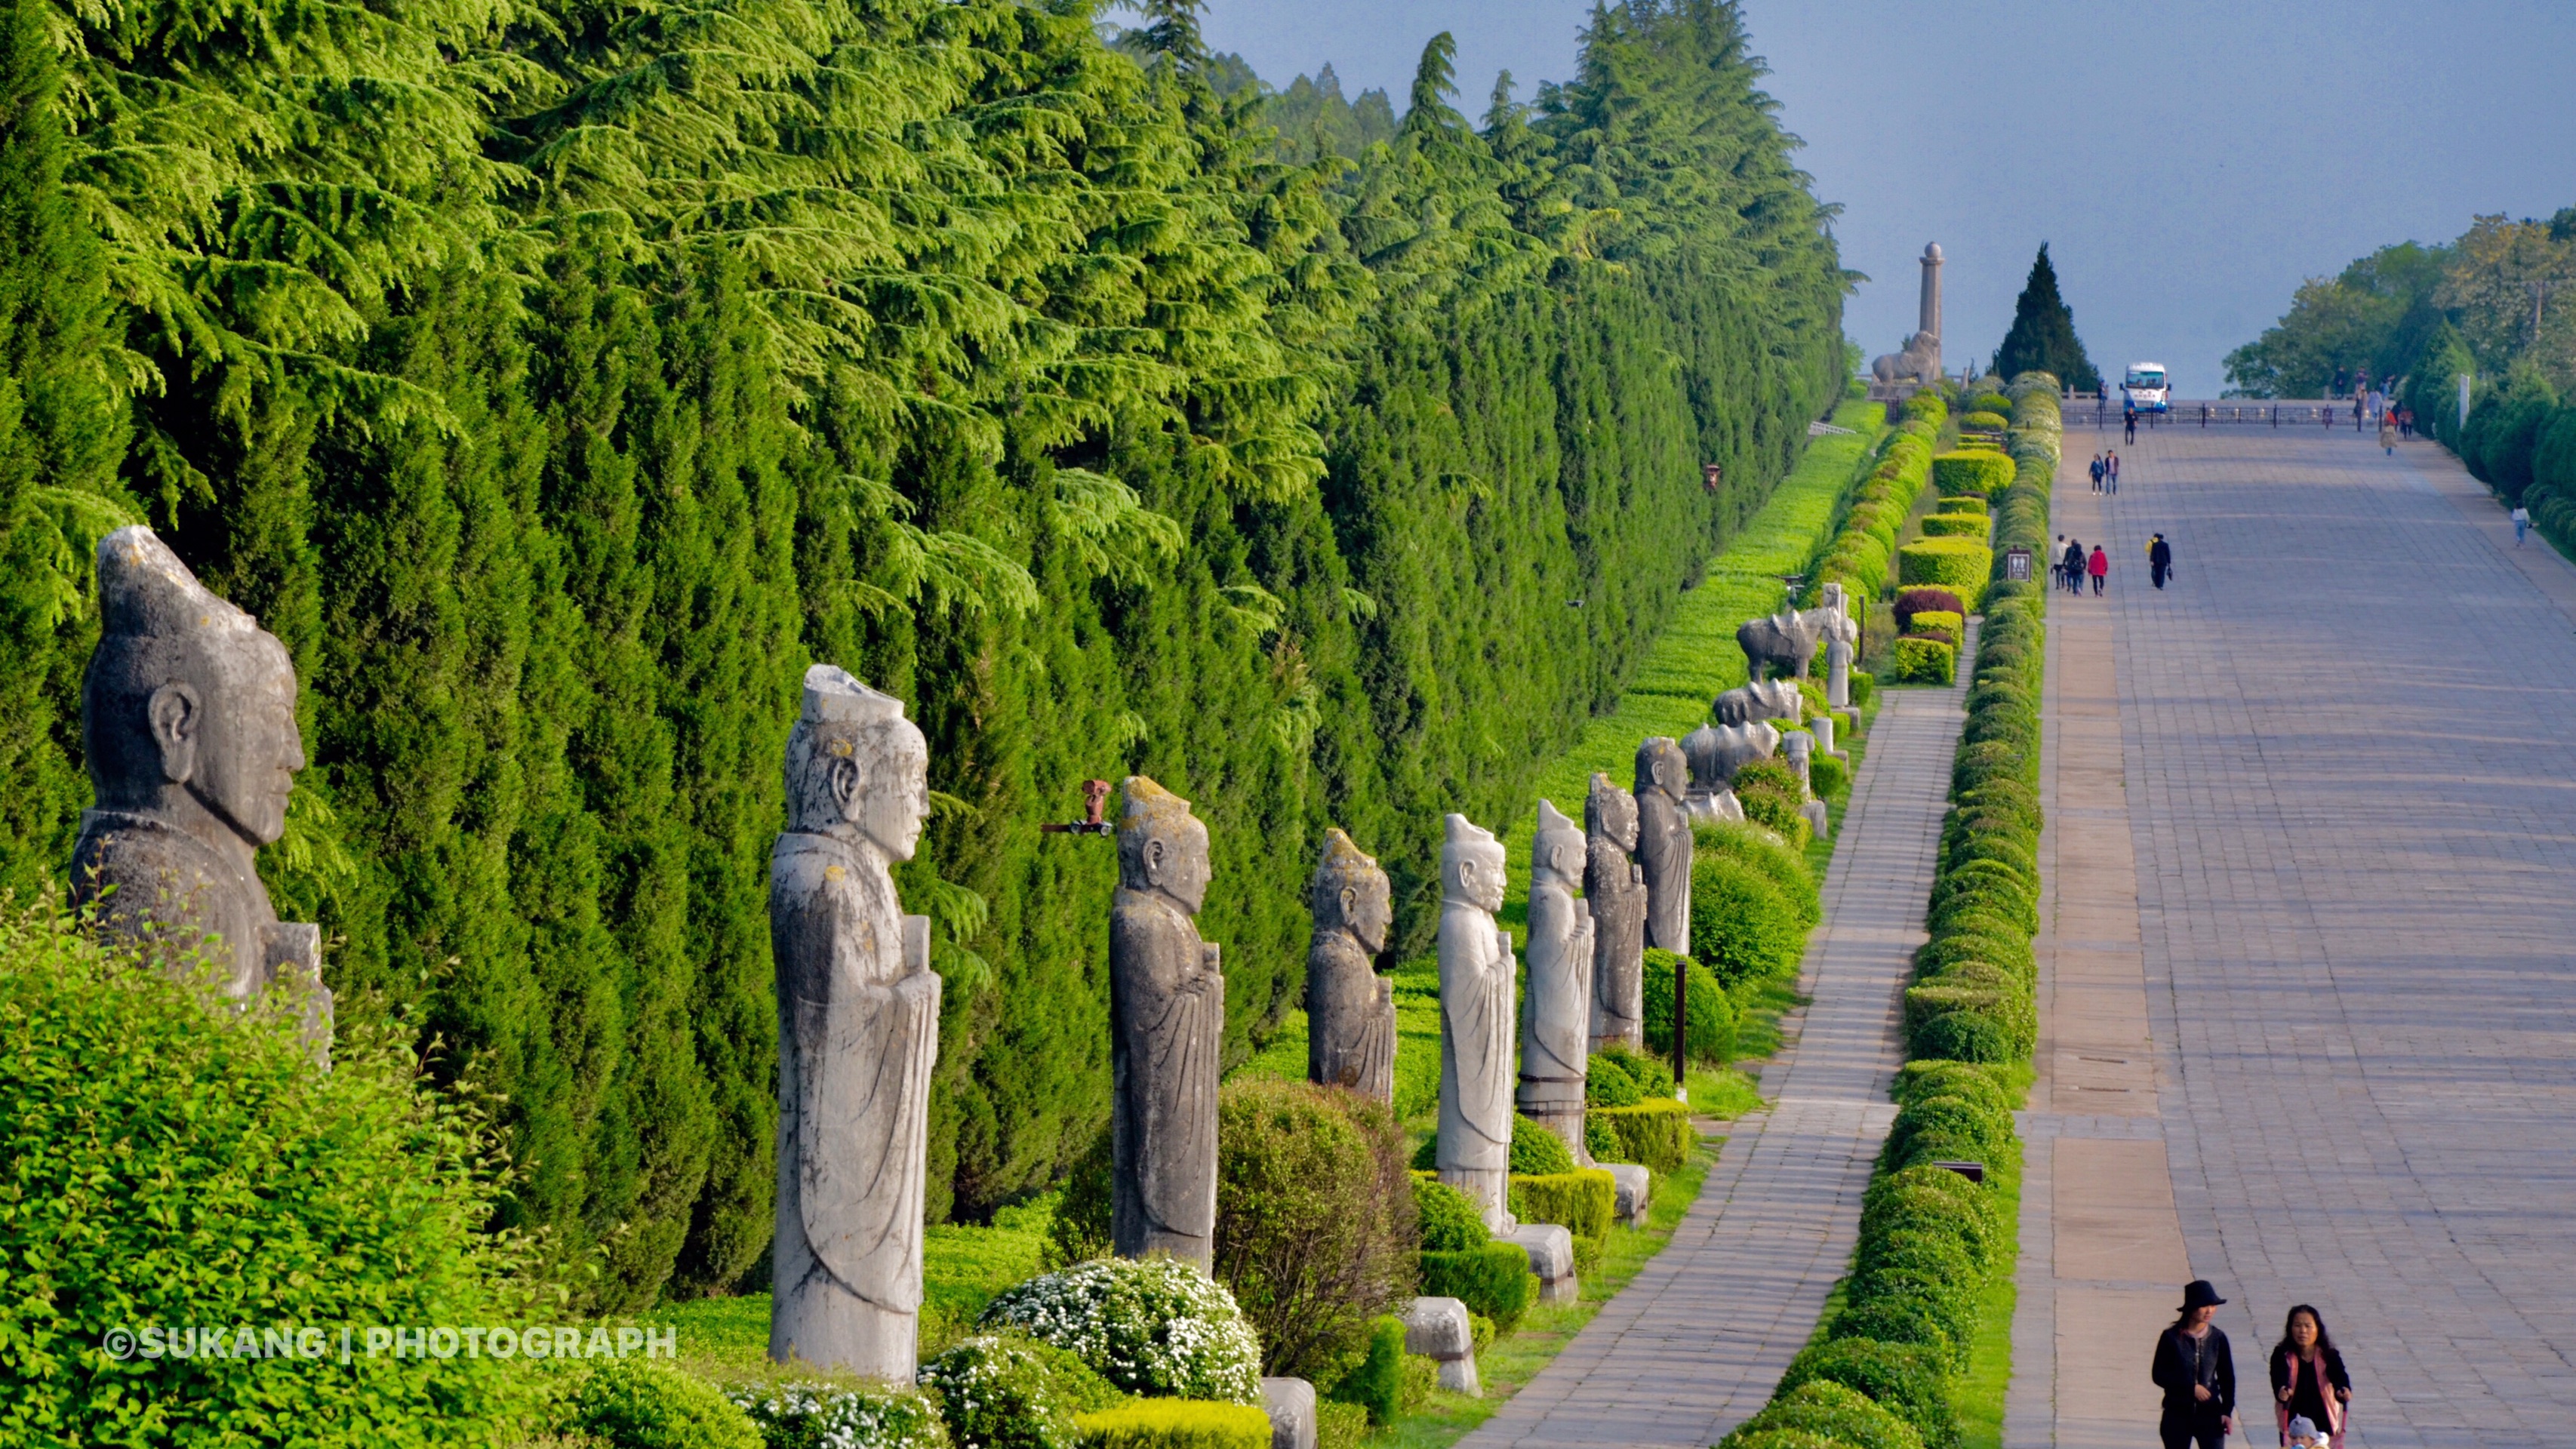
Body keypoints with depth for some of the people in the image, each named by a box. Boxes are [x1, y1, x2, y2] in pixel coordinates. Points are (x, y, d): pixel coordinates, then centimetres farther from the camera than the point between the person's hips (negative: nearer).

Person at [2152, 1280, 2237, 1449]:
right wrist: (2191, 1387, -14)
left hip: (2210, 1414, 1)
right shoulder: (2171, 1338, -5)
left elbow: (2227, 1378, 6)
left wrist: (2227, 1411, -2)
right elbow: (2159, 1375, -6)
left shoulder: (2218, 1338, 1)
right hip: (2178, 1415, -1)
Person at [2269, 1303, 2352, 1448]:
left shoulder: (2329, 1356, -7)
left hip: (2323, 1424, 0)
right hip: (2292, 1424, 0)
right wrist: (2281, 1392, -48)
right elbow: (2278, 1380, -24)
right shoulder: (2283, 1356, -8)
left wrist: (2343, 1392, -45)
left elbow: (2339, 1377, -22)